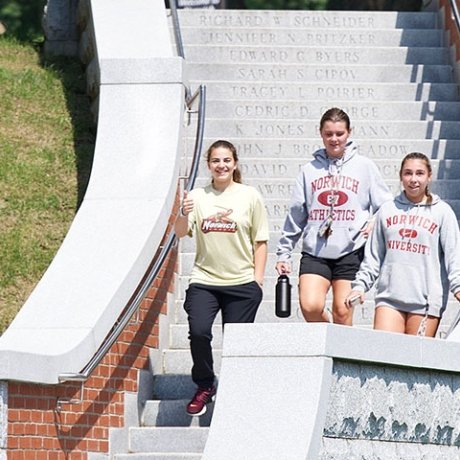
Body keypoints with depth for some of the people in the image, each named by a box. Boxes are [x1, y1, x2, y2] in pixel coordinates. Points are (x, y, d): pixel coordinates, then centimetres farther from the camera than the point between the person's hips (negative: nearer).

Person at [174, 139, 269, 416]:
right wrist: (184, 214, -23)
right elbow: (181, 233, -1)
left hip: (242, 283, 0)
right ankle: (205, 386, 3)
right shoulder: (198, 197, 8)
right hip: (204, 281, 1)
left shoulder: (249, 196, 5)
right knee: (199, 331, -19)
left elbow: (260, 241, 7)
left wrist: (258, 279, -1)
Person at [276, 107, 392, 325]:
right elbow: (295, 216, 15)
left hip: (350, 252, -1)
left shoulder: (365, 167, 8)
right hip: (314, 252, 1)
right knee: (310, 306, -15)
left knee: (342, 312, -3)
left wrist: (375, 223, -10)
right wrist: (283, 253, 13)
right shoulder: (310, 170, 12)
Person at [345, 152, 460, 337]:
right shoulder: (387, 210, 13)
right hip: (389, 296, 2)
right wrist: (360, 285, 9)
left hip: (426, 300, -2)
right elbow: (373, 255, 17)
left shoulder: (442, 212, 6)